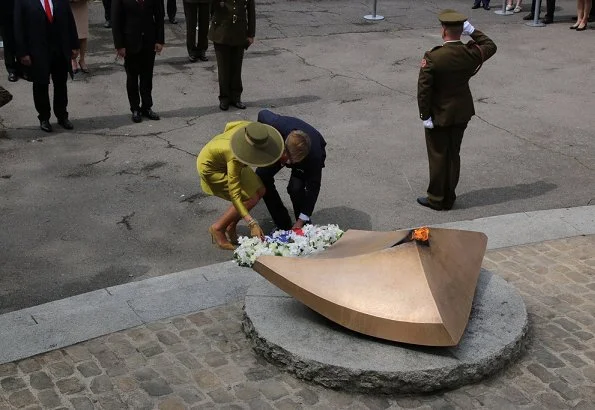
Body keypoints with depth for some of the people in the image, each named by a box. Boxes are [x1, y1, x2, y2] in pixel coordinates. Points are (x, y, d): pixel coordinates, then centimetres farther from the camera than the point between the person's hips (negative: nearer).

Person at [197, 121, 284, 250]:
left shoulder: (250, 127, -26)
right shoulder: (235, 158, -42)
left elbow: (229, 125, -3)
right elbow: (234, 194, -38)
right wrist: (252, 224, -40)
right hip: (211, 168, -8)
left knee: (259, 191, 0)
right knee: (251, 198, -15)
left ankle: (231, 227, 15)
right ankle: (218, 228, 2)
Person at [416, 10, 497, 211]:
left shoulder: (432, 57, -22)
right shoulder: (471, 53, -10)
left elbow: (424, 89, -20)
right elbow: (490, 46, 13)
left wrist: (425, 115, -12)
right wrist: (472, 31, 7)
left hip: (438, 115, -4)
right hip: (462, 113, 4)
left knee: (438, 157, 8)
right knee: (453, 155, 16)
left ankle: (436, 198, 19)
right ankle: (449, 198, 26)